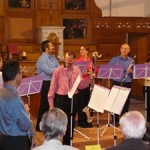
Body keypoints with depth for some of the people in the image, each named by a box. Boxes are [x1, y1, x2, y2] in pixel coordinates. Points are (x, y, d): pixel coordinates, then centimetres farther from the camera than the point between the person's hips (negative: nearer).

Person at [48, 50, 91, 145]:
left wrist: (89, 79, -14)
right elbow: (53, 87, -6)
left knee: (71, 122, 12)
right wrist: (51, 103, -6)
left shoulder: (77, 70, 3)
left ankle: (67, 143, 26)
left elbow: (81, 86, 2)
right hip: (61, 98, -4)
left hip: (73, 99, 4)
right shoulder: (59, 70, -8)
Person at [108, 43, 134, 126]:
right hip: (116, 83, -1)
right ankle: (115, 120, 12)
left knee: (126, 103, 5)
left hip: (127, 84, 1)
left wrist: (131, 71, -17)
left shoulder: (131, 61, 6)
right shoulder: (114, 59, 2)